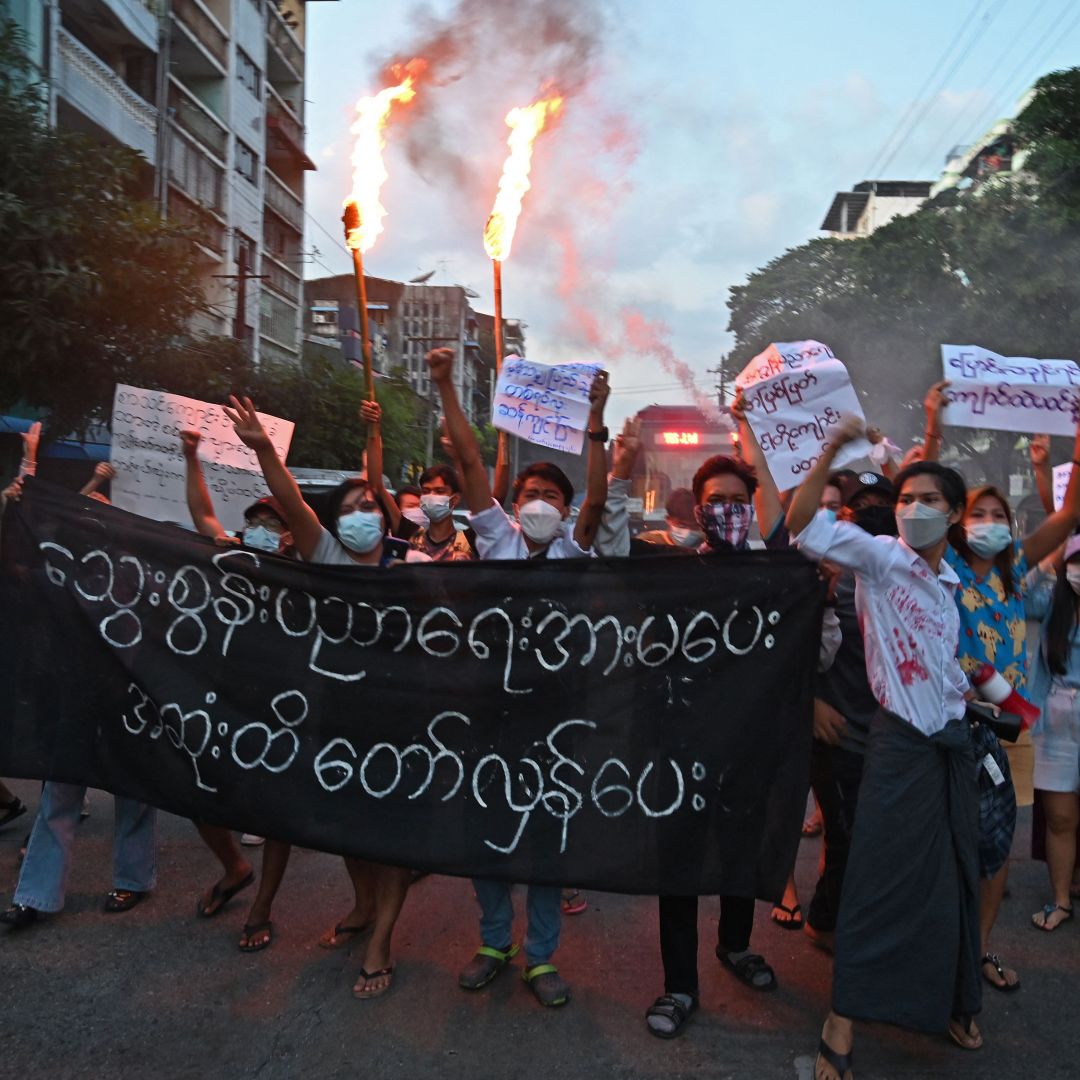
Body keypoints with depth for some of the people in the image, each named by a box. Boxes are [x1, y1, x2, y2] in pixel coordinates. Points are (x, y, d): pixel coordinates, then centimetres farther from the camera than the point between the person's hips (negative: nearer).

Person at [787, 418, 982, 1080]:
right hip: (901, 739, -6)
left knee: (955, 876, 15)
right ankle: (844, 1023, 5)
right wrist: (833, 452, -30)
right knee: (881, 876, -6)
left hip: (955, 739, 7)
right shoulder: (879, 557, -9)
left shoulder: (955, 582, 10)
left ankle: (950, 1002, 34)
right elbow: (803, 526, -23)